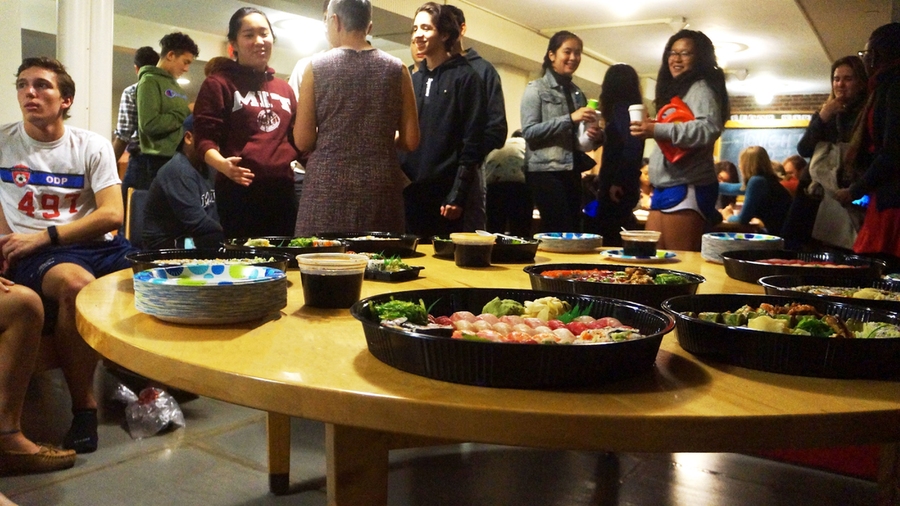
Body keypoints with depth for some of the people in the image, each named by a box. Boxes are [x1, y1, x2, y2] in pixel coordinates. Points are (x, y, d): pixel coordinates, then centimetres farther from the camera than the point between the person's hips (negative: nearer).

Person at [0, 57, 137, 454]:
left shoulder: (92, 146, 8)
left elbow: (112, 215, -2)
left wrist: (42, 236, -12)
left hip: (97, 245, 3)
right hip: (33, 255, -2)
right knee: (78, 284, -37)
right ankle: (83, 405, -22)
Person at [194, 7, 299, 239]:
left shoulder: (284, 89, 20)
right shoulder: (218, 83, 2)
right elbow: (205, 137, -5)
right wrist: (222, 164, -25)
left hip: (282, 190, 6)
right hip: (240, 190, -5)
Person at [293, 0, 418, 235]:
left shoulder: (316, 67, 0)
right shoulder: (397, 69, 4)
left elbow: (303, 140, -2)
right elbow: (410, 141, 3)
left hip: (328, 184, -1)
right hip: (381, 185, 2)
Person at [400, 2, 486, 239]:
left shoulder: (465, 78, -2)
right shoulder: (413, 79, 16)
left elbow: (472, 142, -8)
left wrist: (457, 194, -14)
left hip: (443, 193, -5)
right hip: (407, 190, 6)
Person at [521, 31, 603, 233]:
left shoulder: (577, 93, 18)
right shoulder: (536, 88, 0)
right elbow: (529, 131, -12)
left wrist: (596, 136, -1)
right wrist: (570, 118, -19)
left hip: (572, 172, 7)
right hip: (545, 171, -6)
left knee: (574, 230, 5)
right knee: (561, 233, -12)